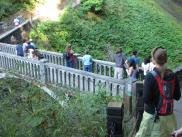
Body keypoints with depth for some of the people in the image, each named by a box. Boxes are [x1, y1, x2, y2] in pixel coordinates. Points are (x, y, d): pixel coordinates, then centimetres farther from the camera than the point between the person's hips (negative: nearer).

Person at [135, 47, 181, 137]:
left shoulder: (151, 76, -17)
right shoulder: (172, 75, -4)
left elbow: (146, 99, -17)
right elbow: (177, 96, 4)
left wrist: (145, 86, -3)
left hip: (153, 116, -4)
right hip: (169, 116, 4)